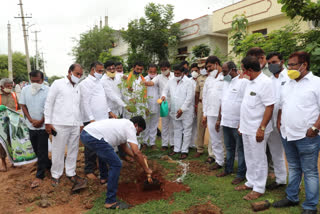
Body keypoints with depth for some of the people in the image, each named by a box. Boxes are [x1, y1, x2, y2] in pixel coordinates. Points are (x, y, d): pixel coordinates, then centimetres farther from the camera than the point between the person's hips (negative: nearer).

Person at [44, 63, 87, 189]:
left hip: (75, 125, 5)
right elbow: (49, 103, -1)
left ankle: (71, 173, 23)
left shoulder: (78, 88, 16)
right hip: (60, 125, -5)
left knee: (73, 150, 9)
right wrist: (48, 122, -5)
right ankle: (56, 175, 20)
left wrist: (81, 123, 16)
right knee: (58, 151, 4)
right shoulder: (58, 84, 0)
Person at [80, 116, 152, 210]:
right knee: (116, 165, -7)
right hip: (94, 137, -11)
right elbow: (136, 152, -8)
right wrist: (146, 169, 3)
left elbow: (124, 146, 37)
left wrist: (140, 157, 39)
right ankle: (111, 201, 0)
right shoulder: (130, 127, 0)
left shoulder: (123, 124, 27)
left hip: (85, 133, 11)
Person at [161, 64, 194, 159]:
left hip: (186, 112, -5)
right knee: (177, 131, 15)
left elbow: (190, 97, -15)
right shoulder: (171, 81, 7)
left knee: (186, 131, 2)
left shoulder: (188, 82, -11)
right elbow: (166, 90, 16)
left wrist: (182, 109, -19)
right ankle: (176, 149, 26)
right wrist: (164, 96, -9)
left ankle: (184, 151, 12)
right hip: (175, 111, 6)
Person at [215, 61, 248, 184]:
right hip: (225, 122, 7)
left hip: (238, 123, -7)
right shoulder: (226, 82, 13)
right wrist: (219, 119, 17)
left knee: (240, 149, 5)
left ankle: (241, 174, 16)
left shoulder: (244, 82, -12)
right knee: (229, 148, 19)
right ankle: (228, 169, 33)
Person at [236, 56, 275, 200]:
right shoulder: (251, 82, 10)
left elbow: (269, 107, -20)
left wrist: (262, 128, -22)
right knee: (249, 158, 19)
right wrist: (242, 124, 17)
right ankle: (251, 182, 35)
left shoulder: (265, 82, -16)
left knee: (258, 159, 5)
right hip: (247, 128, 8)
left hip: (257, 130, -8)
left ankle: (259, 188, 20)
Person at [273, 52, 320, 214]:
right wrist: (279, 121, 9)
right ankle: (291, 198, 32)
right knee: (293, 168, 19)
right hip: (287, 135, 6)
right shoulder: (288, 85, 14)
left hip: (307, 136, -6)